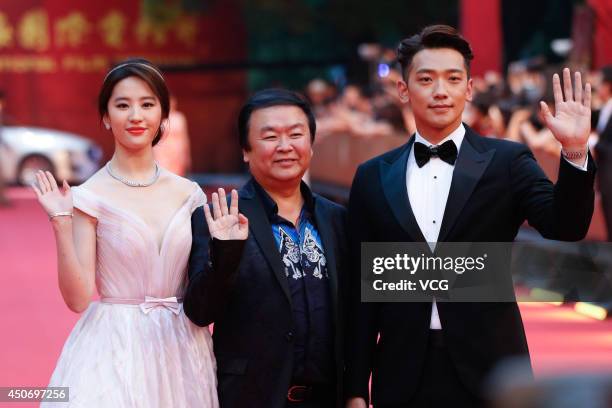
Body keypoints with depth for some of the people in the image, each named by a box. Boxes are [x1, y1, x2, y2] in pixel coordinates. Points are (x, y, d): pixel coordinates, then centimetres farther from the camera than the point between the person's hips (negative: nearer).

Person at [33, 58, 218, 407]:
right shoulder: (89, 197, -7)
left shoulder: (188, 194, 4)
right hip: (115, 351, -4)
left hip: (182, 351, 4)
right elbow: (78, 298, -11)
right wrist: (61, 223, -18)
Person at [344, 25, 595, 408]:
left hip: (486, 372, -1)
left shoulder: (506, 161, 2)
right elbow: (361, 291, 8)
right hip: (403, 376, 1)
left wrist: (575, 152, -26)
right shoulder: (373, 177, 7)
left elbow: (566, 228, -10)